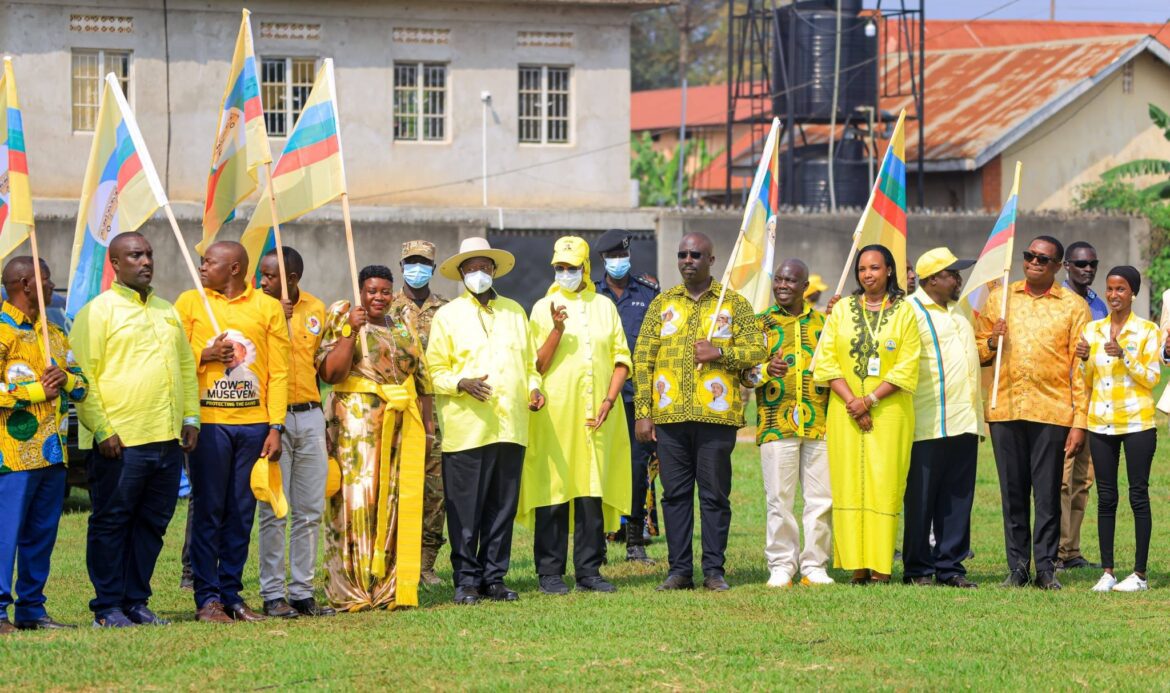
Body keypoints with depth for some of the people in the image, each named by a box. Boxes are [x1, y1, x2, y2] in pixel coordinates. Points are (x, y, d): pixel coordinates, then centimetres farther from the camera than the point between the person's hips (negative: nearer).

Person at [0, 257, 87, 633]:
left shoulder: (53, 333, 20)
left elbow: (81, 385, 21)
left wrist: (66, 380, -2)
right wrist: (35, 392, -12)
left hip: (52, 453, 8)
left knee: (42, 533, 10)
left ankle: (32, 608, 16)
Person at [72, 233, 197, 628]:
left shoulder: (167, 311, 18)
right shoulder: (98, 312, -3)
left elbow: (187, 366, 23)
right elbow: (83, 376, -8)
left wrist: (191, 417, 12)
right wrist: (102, 429, -15)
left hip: (168, 441, 6)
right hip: (120, 441, -6)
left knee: (152, 524, 9)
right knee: (111, 524, -1)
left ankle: (136, 601, 17)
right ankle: (108, 607, 4)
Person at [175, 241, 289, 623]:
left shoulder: (268, 307, 7)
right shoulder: (190, 302, 7)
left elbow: (279, 371, 5)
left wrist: (275, 427, -2)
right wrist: (204, 356, -11)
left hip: (253, 423, 1)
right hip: (208, 422, -1)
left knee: (242, 513, 5)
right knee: (208, 512, -2)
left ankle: (232, 595, 12)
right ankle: (207, 599, 2)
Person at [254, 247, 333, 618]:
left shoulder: (315, 309, 10)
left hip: (310, 416, 5)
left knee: (310, 511, 6)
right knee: (274, 511, -5)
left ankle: (302, 592, 11)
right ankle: (272, 594, -1)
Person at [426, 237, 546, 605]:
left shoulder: (514, 312, 18)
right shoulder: (447, 316, 6)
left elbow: (529, 360, 24)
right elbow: (434, 371, 3)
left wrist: (533, 388, 4)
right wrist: (462, 384, -15)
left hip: (511, 427, 4)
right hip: (466, 429, -4)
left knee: (503, 508, 5)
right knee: (465, 509, -5)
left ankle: (494, 578, 12)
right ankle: (466, 580, 2)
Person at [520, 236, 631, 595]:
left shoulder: (604, 306, 12)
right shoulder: (543, 309, 4)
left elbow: (621, 359, 11)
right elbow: (537, 366, -2)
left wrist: (609, 400, -2)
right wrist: (557, 330, -17)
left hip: (595, 416, 2)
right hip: (554, 414, -2)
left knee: (593, 491, 2)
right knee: (553, 490, -3)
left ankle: (589, 570, 8)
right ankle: (550, 572, 2)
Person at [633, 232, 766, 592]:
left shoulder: (735, 304, 6)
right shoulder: (662, 304, 12)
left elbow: (757, 350, 3)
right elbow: (643, 358, 8)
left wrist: (720, 352, -14)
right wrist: (643, 411, 0)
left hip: (716, 415, -2)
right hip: (670, 415, 2)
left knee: (715, 494, 0)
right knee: (675, 493, 4)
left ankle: (714, 571, 5)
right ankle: (679, 570, 9)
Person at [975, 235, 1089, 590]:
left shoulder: (1073, 306, 5)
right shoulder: (999, 298, 13)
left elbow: (1080, 367, 2)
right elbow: (978, 353, 19)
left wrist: (1080, 422, -5)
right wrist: (991, 341, -5)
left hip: (1052, 411, -2)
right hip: (1006, 410, 3)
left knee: (1048, 494, -1)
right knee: (1013, 493, 4)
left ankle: (1046, 567, 5)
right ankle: (1017, 566, 10)